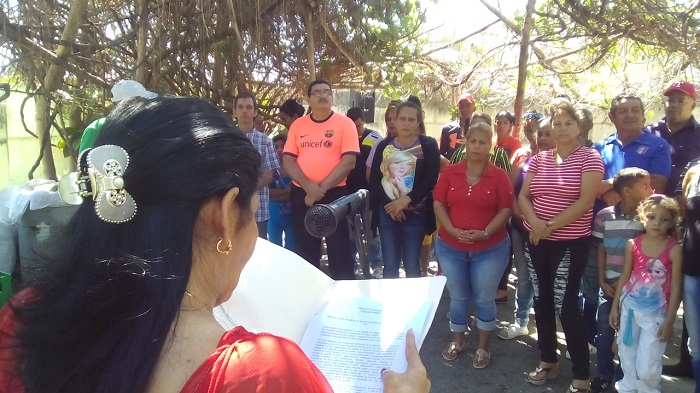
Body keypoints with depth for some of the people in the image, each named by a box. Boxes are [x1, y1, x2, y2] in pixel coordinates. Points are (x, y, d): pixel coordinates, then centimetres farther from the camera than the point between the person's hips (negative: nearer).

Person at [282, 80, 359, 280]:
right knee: (306, 250, 14)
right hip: (301, 194, 4)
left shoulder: (345, 123, -3)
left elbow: (349, 161, -11)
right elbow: (288, 160, 1)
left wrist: (322, 188, -15)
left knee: (339, 250, 3)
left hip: (334, 194, -3)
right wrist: (308, 186, -15)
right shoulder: (298, 124, 7)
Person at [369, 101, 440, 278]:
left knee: (412, 265, 4)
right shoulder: (384, 146, 8)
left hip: (415, 213, -2)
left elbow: (431, 179, -9)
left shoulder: (428, 145, -1)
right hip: (387, 213, 2)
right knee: (390, 264, 6)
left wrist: (406, 200, -17)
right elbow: (374, 180, 2)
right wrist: (388, 204, -12)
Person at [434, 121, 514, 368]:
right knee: (458, 297, 15)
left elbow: (506, 210, -8)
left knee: (484, 299, 9)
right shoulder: (450, 173, 0)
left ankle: (484, 348, 26)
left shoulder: (499, 176, -6)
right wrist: (452, 230, -15)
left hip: (490, 249, -2)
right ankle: (457, 341, 34)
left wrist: (485, 232, -20)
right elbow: (438, 204, -2)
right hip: (451, 247, 2)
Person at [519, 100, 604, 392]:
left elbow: (585, 201, -16)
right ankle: (547, 360, 29)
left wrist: (551, 226, -16)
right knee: (542, 300, 12)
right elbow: (522, 196, 4)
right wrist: (535, 222, -15)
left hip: (571, 243, -5)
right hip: (536, 241, 5)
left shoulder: (589, 157, -7)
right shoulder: (539, 159, 7)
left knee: (566, 306, -4)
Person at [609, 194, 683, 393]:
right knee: (626, 356, 18)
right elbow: (625, 277, 4)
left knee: (647, 368, 0)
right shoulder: (632, 244, -5)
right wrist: (615, 306, 6)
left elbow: (675, 287, -9)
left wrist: (669, 320, -9)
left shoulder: (674, 250, -12)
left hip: (656, 312, -3)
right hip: (630, 306, 3)